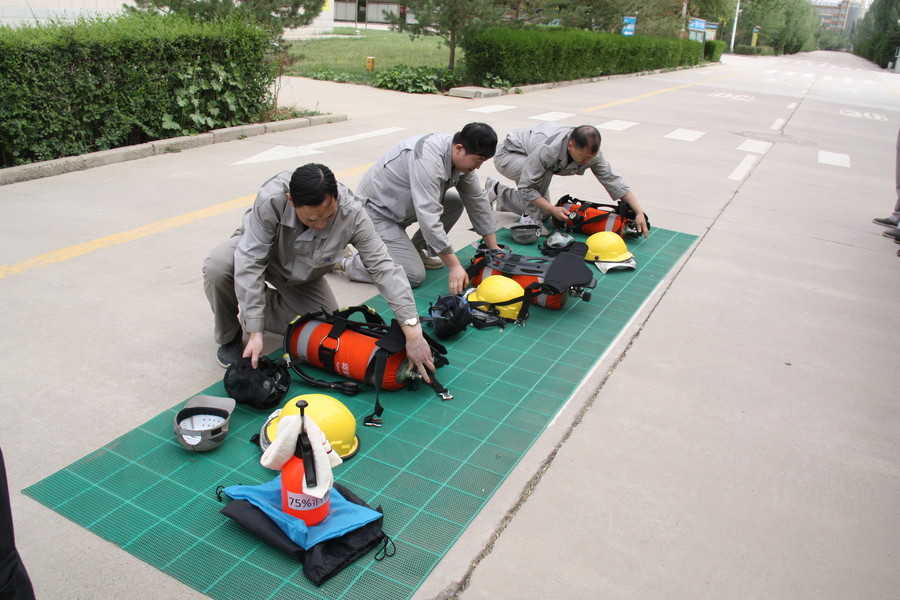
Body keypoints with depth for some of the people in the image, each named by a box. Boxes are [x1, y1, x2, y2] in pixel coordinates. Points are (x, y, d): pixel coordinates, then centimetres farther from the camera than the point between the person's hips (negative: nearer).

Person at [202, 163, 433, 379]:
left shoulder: (351, 214, -35)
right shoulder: (271, 199, -40)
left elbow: (384, 267, -35)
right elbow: (249, 263, -38)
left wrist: (412, 330, -43)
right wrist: (255, 333, -40)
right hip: (255, 247, -2)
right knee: (217, 267, -33)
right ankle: (230, 337, -3)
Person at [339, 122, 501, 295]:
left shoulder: (462, 157, -5)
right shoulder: (428, 160, -34)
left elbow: (478, 200, 3)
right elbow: (429, 219, -37)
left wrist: (494, 248, 3)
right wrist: (454, 266, -34)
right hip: (377, 211, -9)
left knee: (456, 202, -1)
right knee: (414, 276, -17)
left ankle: (414, 250, 9)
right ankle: (348, 262, -3)